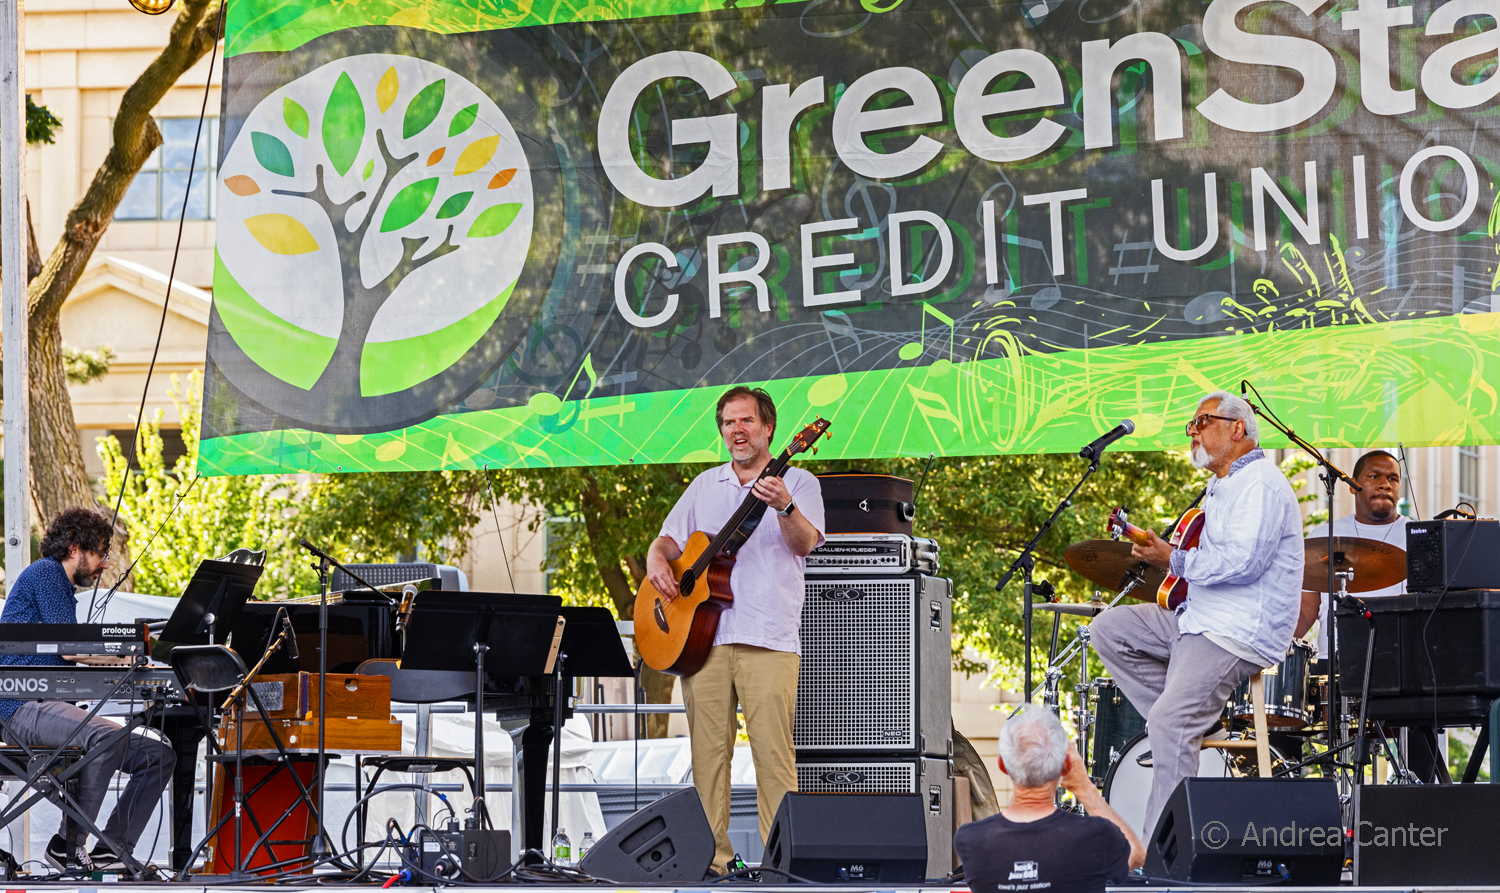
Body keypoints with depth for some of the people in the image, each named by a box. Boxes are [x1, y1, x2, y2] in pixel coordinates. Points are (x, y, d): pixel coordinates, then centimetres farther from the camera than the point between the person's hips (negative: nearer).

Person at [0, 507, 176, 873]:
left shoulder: (63, 587, 27)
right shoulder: (45, 573, -3)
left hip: (52, 708, 10)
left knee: (158, 755, -1)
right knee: (107, 736, -37)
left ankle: (109, 851, -9)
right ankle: (67, 845, -28)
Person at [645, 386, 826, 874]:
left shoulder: (797, 482, 7)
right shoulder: (705, 486, 22)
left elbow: (805, 544, -9)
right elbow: (667, 540, 25)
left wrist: (785, 508, -29)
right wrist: (657, 561, 1)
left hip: (768, 637, -4)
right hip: (702, 634, 4)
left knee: (773, 750, -10)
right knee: (707, 749, 0)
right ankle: (712, 856, 5)